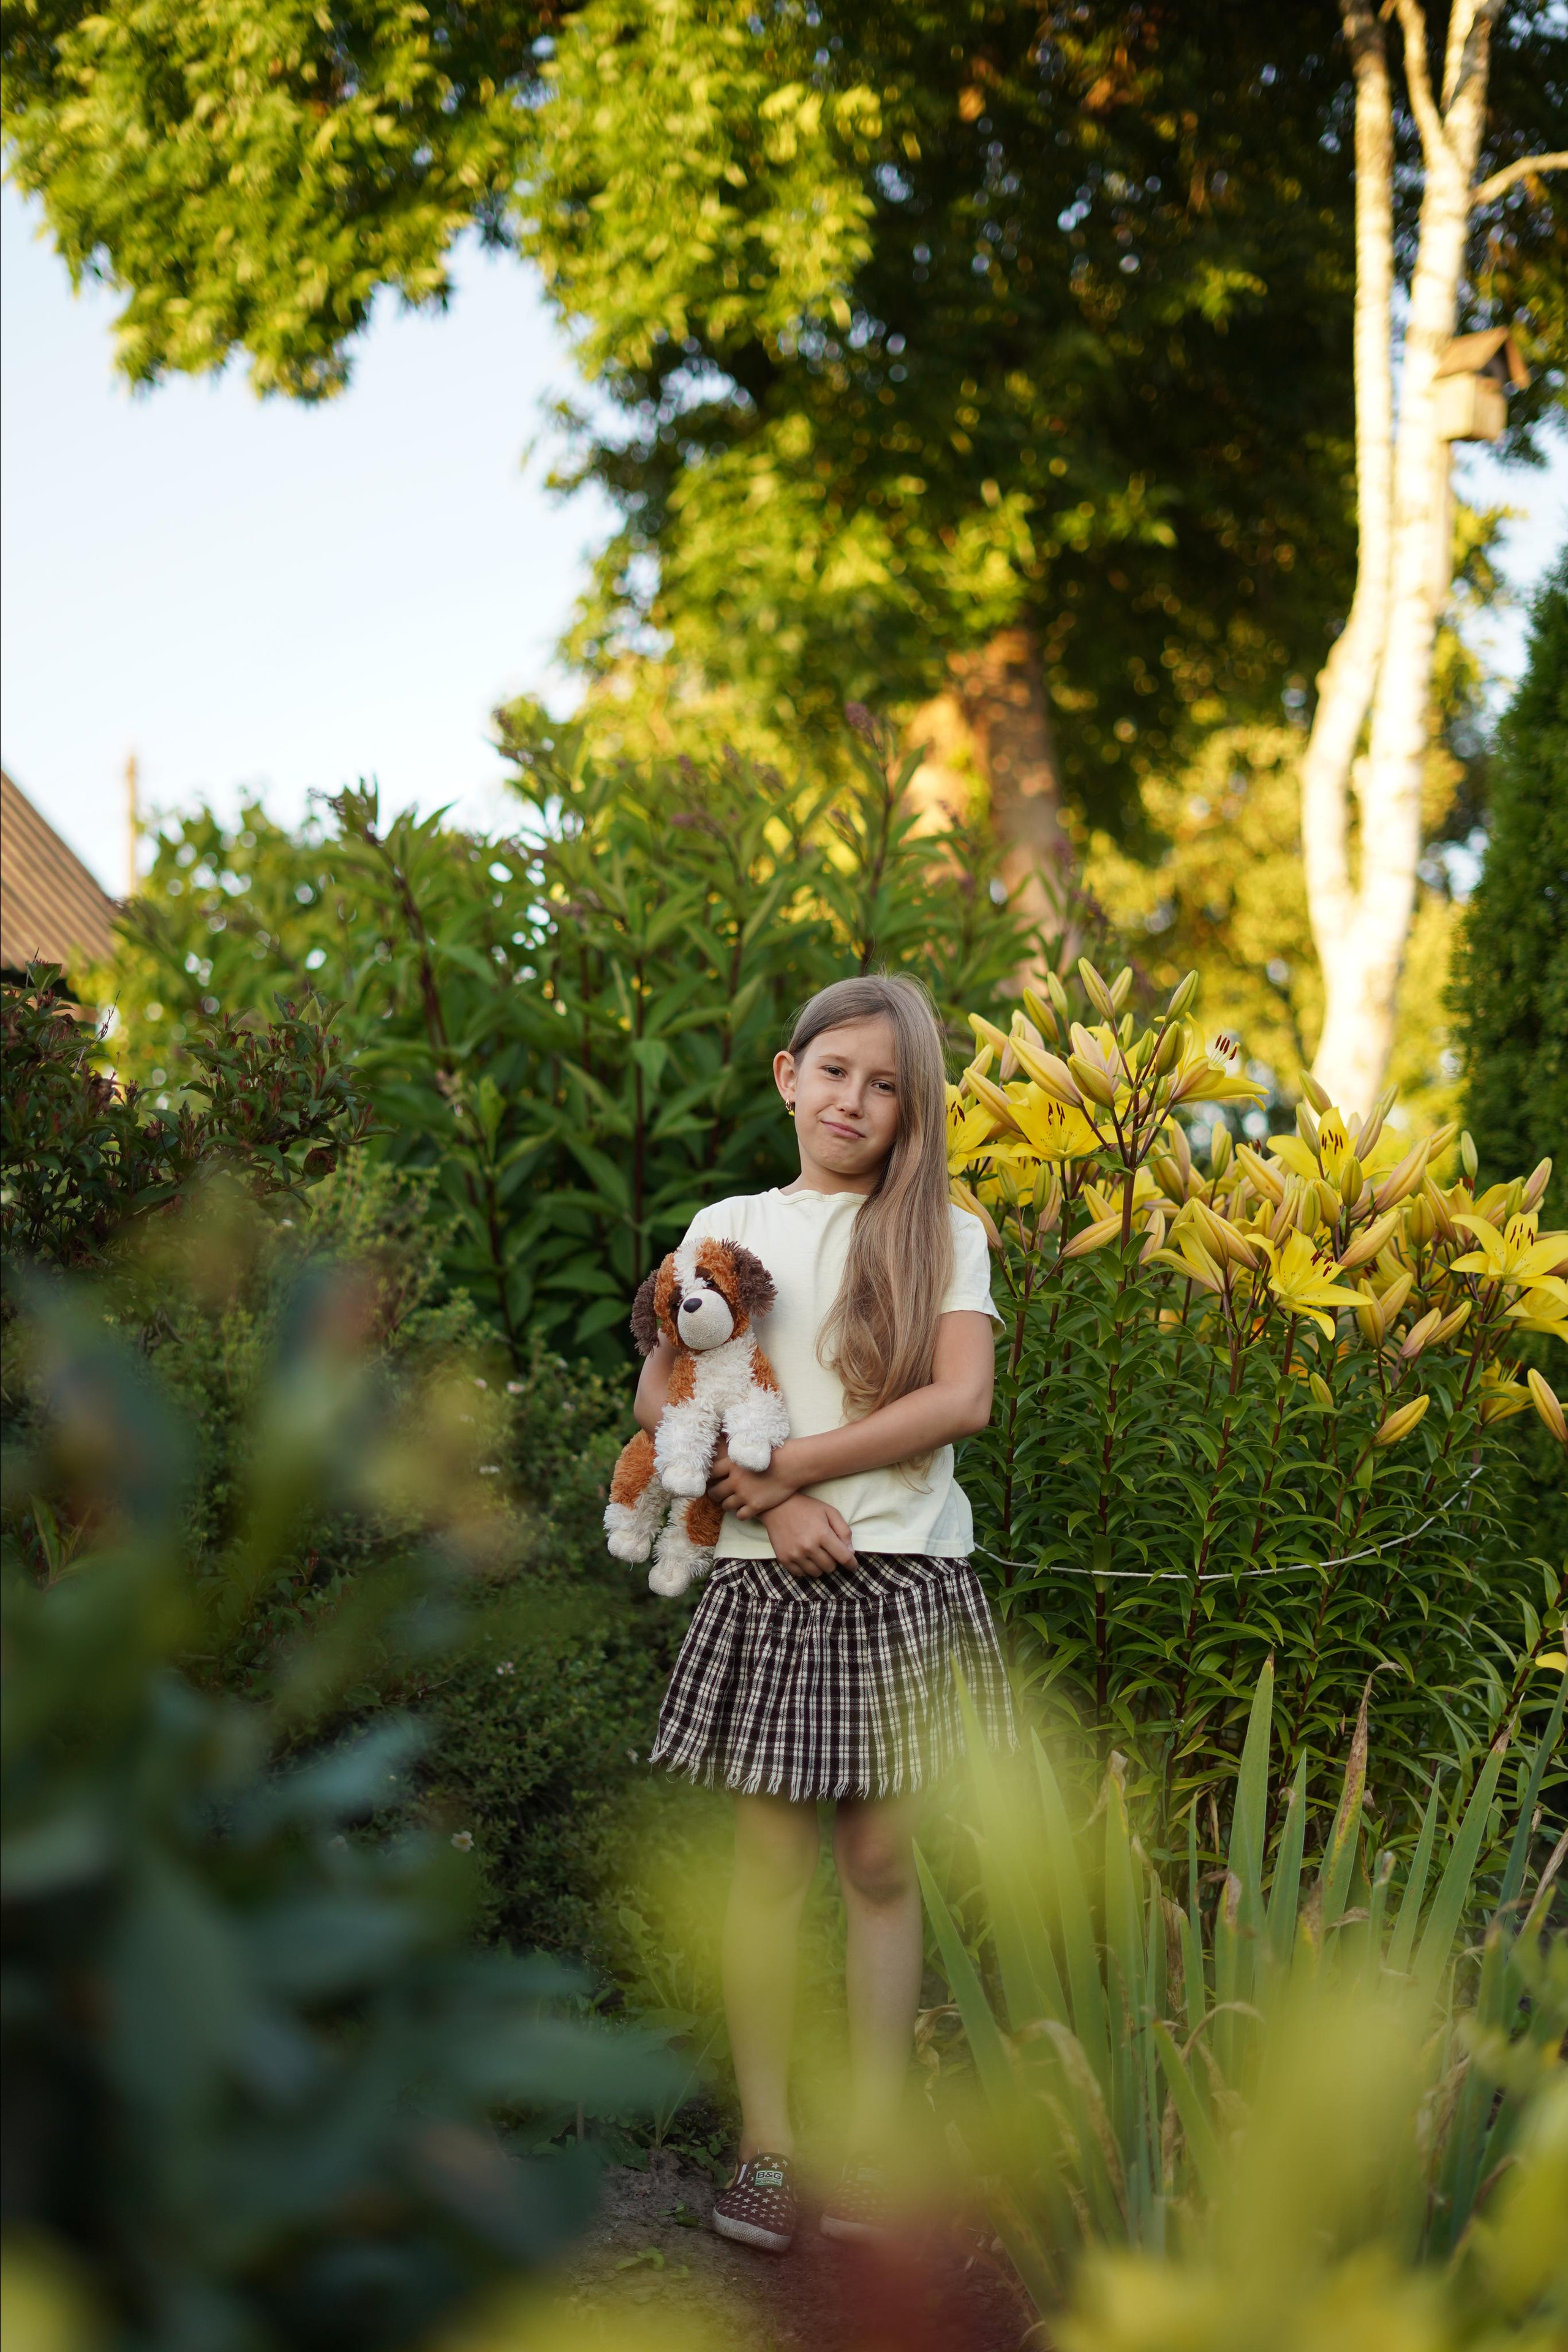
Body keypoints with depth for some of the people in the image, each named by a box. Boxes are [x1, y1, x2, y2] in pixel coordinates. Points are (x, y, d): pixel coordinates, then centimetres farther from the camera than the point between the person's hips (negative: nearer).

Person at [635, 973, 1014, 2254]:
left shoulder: (940, 1232, 7)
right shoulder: (727, 1227, 10)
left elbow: (962, 1399, -6)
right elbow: (662, 1400, 3)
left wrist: (787, 1465, -9)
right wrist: (775, 1509, -11)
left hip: (907, 1582, 0)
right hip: (768, 1584, 0)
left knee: (883, 1867, 2)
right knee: (772, 1865, -1)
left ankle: (876, 2149, 9)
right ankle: (767, 2141, 6)